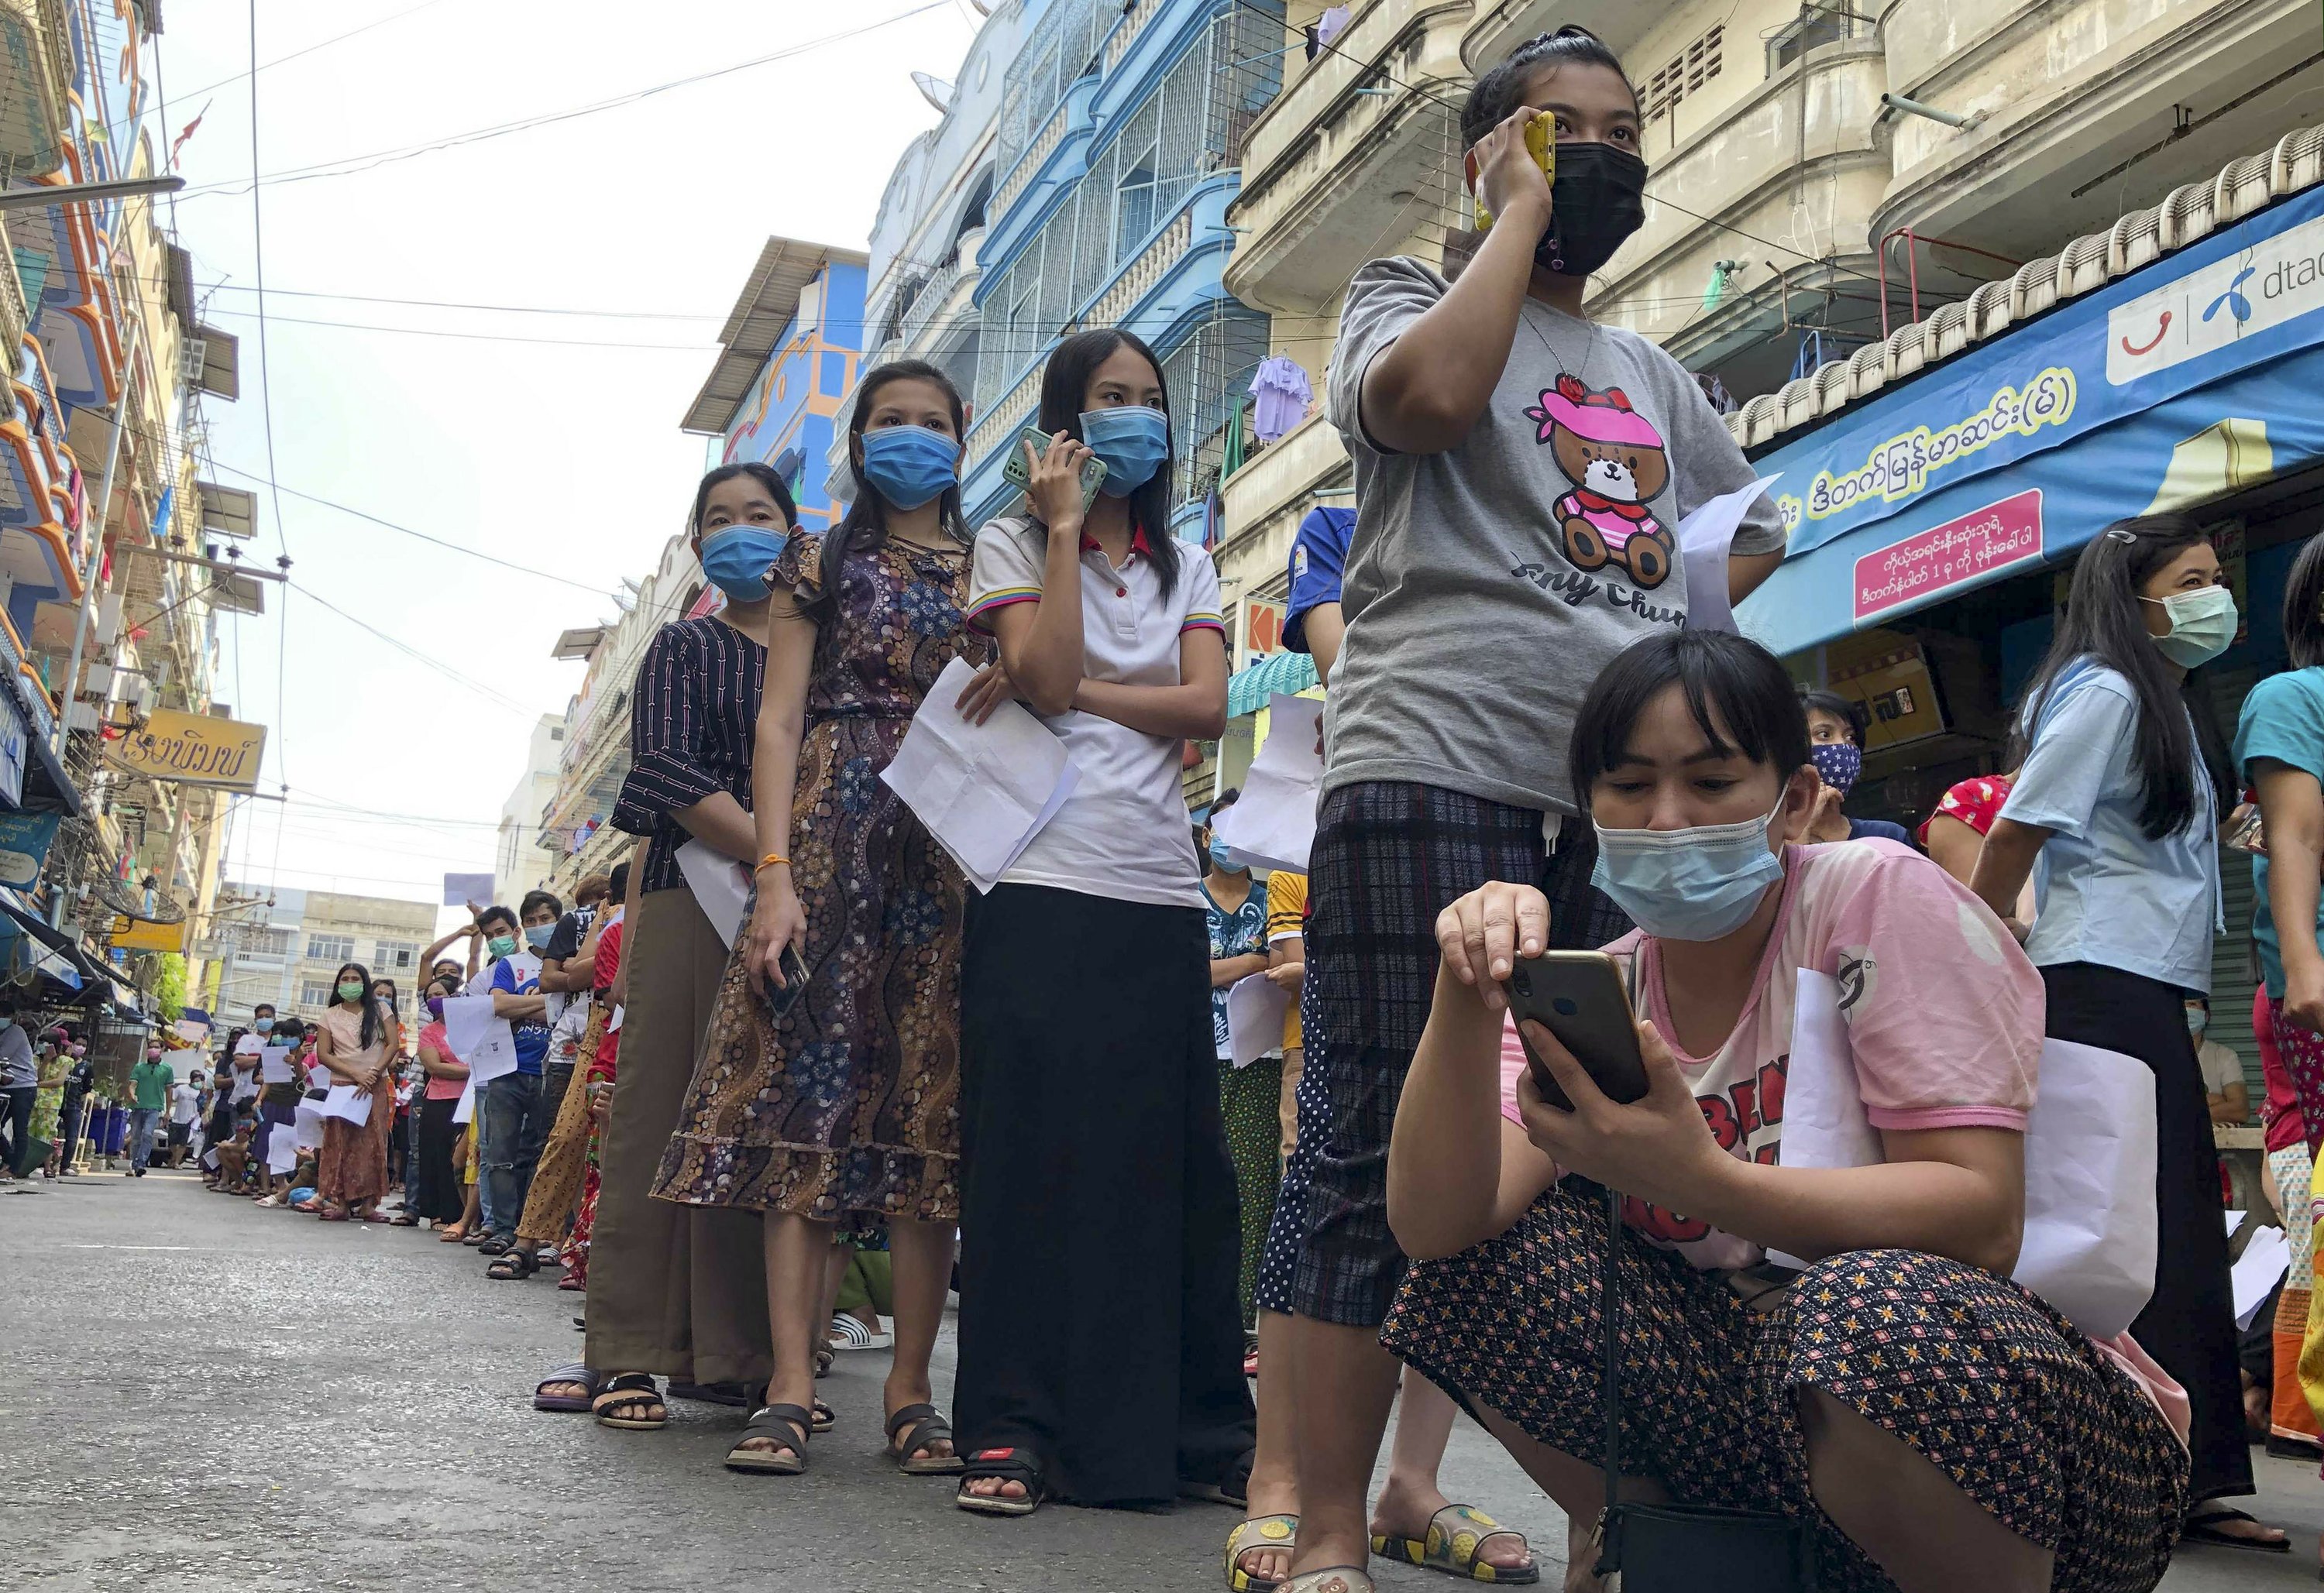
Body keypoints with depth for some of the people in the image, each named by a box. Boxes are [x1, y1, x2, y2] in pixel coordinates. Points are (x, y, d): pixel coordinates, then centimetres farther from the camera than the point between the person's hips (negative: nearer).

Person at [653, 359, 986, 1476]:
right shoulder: (820, 560, 12)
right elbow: (779, 718, 2)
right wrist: (775, 872, -9)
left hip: (959, 849, 2)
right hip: (834, 834, -1)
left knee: (932, 1106, -2)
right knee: (809, 1092, -8)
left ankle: (910, 1387, 3)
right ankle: (791, 1387, -7)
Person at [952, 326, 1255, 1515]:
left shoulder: (1186, 567, 18)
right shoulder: (1011, 542, 8)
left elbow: (1206, 706, 2)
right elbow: (1048, 677, -9)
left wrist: (1069, 691, -7)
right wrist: (1065, 526, -6)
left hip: (1161, 892, 4)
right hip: (1043, 883, -3)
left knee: (1173, 1157, 3)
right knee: (1032, 1153, -4)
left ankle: (1201, 1431, 11)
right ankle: (1014, 1432, 2)